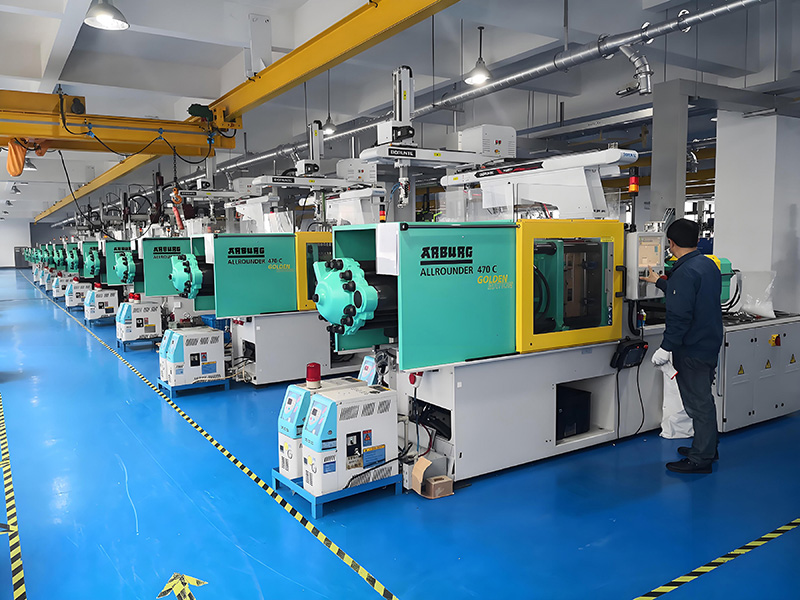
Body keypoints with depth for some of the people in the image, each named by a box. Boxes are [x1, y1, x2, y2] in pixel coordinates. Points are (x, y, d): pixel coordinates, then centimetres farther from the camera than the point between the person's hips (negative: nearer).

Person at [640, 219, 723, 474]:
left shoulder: (685, 272, -22)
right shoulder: (709, 265, 8)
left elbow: (680, 316, -27)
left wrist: (665, 348, -22)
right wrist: (660, 282, 34)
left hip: (692, 350, -10)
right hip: (711, 344, 10)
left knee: (698, 402, 0)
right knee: (704, 398, 21)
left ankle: (700, 459, 10)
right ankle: (708, 448, 34)